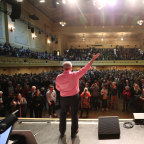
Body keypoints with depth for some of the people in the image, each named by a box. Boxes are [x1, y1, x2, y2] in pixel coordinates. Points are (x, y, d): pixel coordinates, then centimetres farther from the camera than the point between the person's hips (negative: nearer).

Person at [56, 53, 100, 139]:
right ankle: (73, 133, 23)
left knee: (63, 115, 17)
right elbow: (85, 69, -15)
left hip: (64, 98, 2)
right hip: (74, 97, -2)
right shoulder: (74, 75, -18)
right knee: (74, 115, 12)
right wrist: (93, 59, -10)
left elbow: (58, 88, 3)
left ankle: (62, 133, 28)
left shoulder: (58, 77, -10)